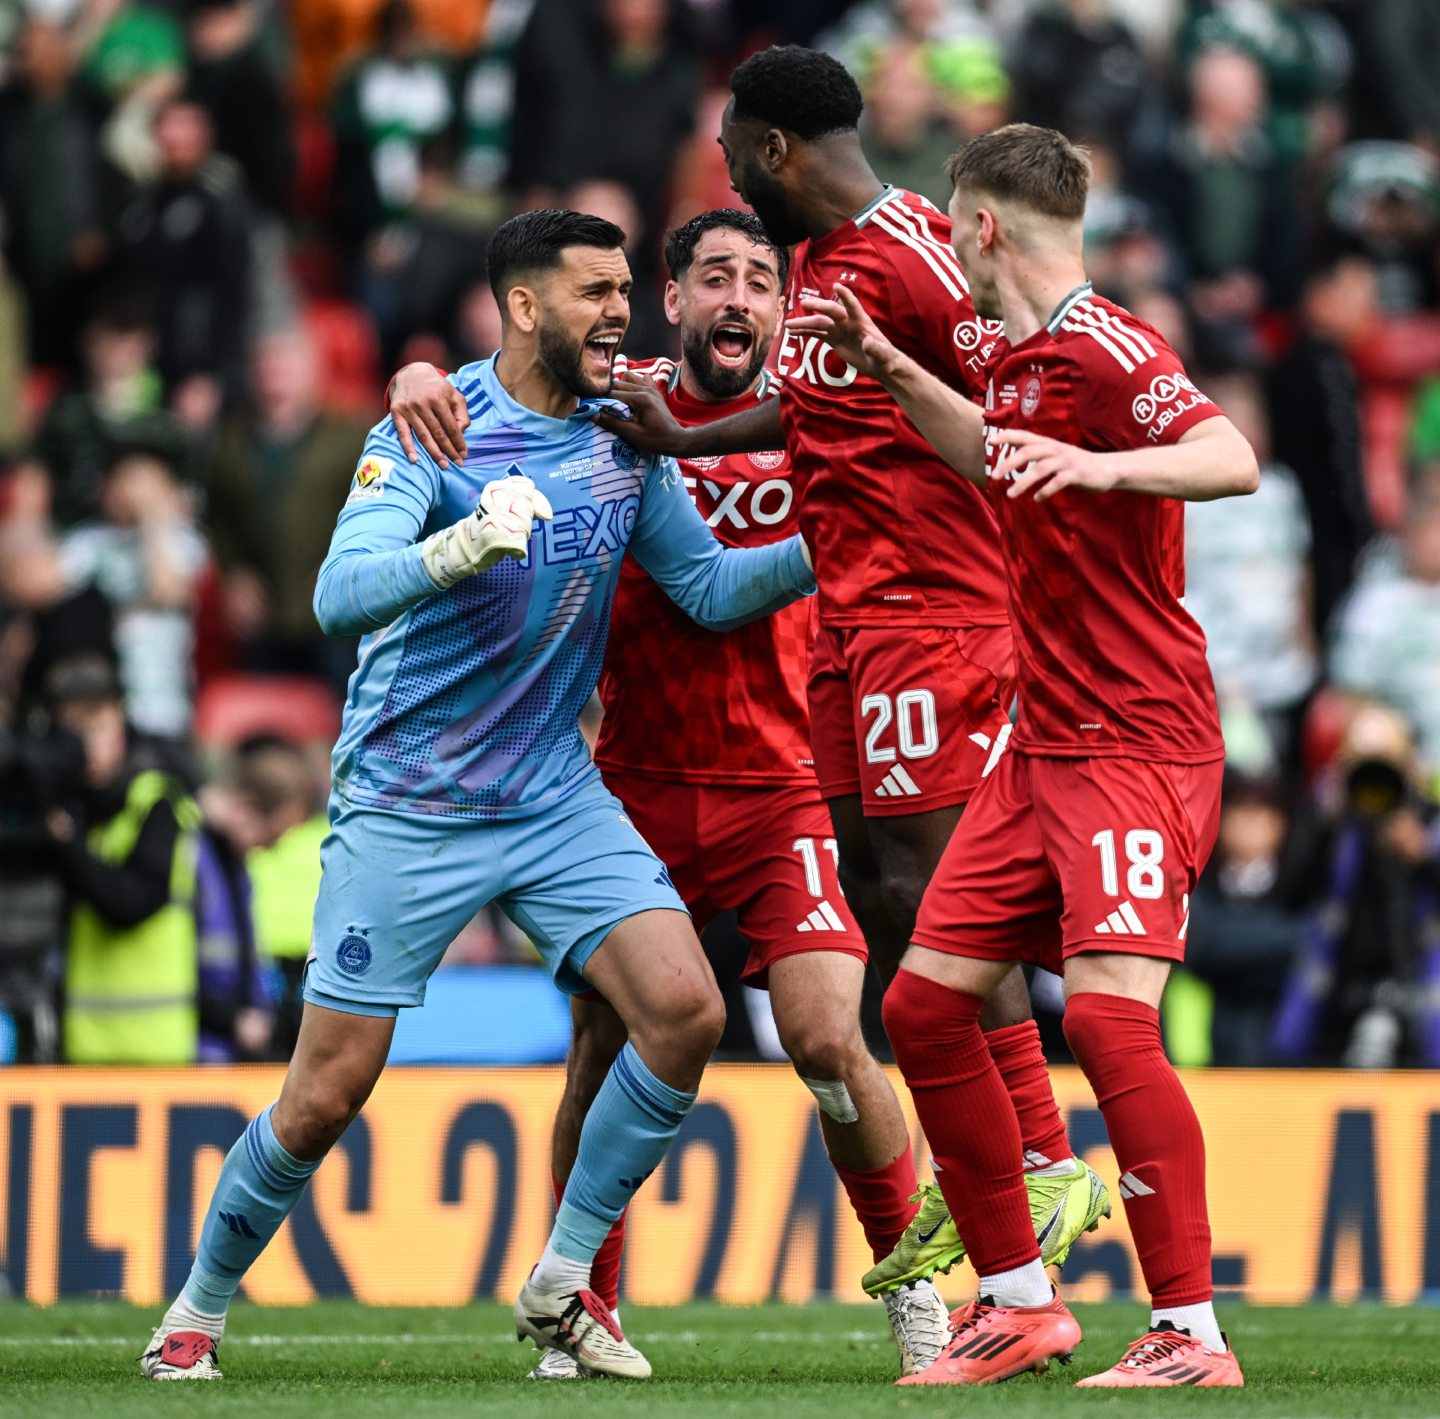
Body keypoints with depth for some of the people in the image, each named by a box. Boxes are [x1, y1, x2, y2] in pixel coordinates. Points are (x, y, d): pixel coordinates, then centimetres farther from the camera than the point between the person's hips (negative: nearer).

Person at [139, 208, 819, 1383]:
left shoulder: (626, 443, 3)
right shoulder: (430, 434, -14)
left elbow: (710, 589, 11)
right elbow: (340, 595, -26)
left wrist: (824, 550, -7)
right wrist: (462, 547, -44)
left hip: (557, 798, 5)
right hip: (405, 805, -5)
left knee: (685, 1012, -15)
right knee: (327, 1096, -4)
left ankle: (562, 1285, 0)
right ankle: (198, 1310, 20)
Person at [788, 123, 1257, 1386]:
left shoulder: (1105, 349, -14)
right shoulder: (1023, 359, 13)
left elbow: (1233, 461, -29)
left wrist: (1098, 464, -44)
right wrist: (886, 367, 28)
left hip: (1139, 746, -10)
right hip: (1043, 746, 10)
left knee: (1108, 1013, -21)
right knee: (925, 1005, 7)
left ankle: (1191, 1333, -16)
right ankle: (1020, 1305, 15)